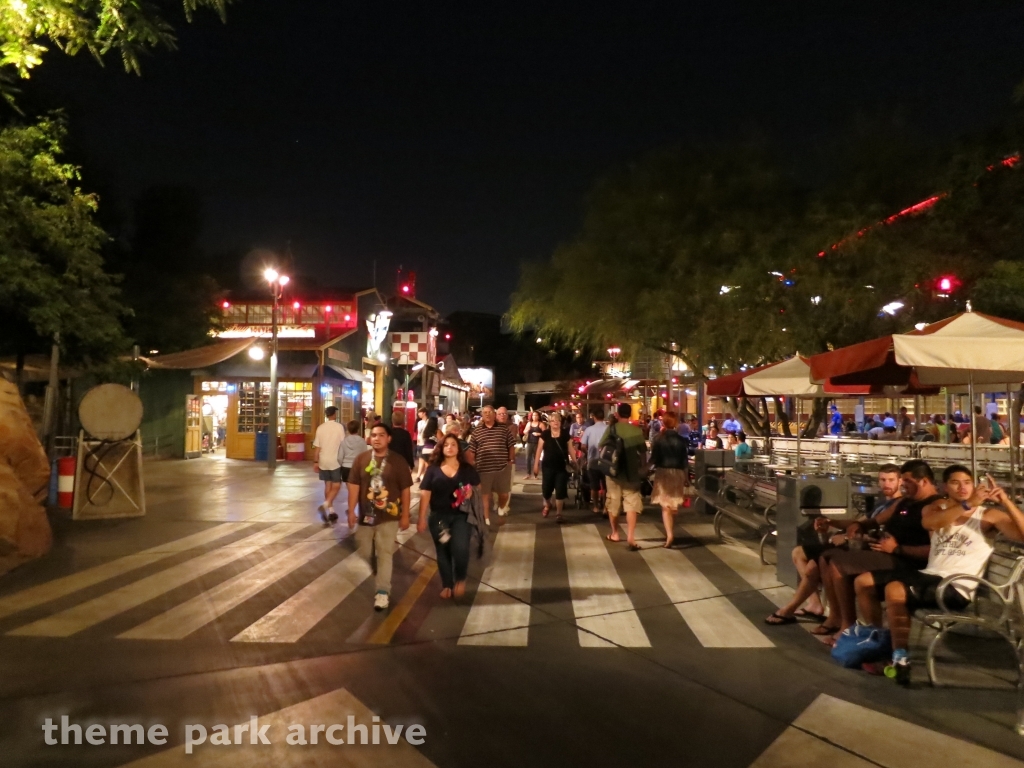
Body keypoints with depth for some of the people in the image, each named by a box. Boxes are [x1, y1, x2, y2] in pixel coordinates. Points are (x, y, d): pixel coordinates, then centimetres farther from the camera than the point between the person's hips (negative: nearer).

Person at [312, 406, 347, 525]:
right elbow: (343, 444, -8)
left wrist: (315, 462, 8)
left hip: (323, 461, 4)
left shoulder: (320, 428, 2)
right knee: (336, 486, 5)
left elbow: (317, 447, 2)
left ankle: (331, 511, 14)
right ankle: (325, 505, -16)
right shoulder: (339, 427, -9)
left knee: (328, 485, 12)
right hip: (335, 461, -4)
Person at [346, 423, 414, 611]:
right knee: (364, 554, 16)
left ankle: (383, 592, 6)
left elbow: (405, 490, -5)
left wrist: (405, 515, -4)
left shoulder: (398, 461, -8)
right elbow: (354, 486, 0)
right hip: (365, 515, 3)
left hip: (389, 517, -3)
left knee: (385, 554, -1)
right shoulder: (361, 459, -3)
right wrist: (351, 511, -3)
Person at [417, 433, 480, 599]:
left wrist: (471, 492, -13)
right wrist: (422, 518, -3)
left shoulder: (467, 469, 3)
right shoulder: (433, 469, 0)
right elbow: (425, 494, 0)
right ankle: (447, 585, 28)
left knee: (460, 549, -16)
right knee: (443, 552, 9)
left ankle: (460, 579, 11)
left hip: (461, 515, -1)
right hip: (439, 516, 1)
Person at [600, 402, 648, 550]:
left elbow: (602, 448, -1)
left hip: (613, 471, 1)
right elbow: (643, 452, -1)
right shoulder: (637, 431, -5)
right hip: (631, 472, -1)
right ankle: (630, 537, -12)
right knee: (631, 504, 0)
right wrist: (643, 467, 11)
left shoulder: (611, 429, -5)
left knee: (613, 503, 15)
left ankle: (614, 533, 28)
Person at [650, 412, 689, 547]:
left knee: (665, 506, -4)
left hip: (663, 472, -2)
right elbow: (685, 461, 1)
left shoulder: (658, 438, -6)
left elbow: (653, 458, -5)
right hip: (678, 473, 3)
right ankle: (670, 532, 28)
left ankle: (669, 534, -20)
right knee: (674, 505, 16)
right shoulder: (682, 439, -1)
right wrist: (687, 478, 9)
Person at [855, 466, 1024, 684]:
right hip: (928, 575, 6)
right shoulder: (937, 506, 12)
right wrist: (967, 504, -25)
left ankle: (900, 657, -16)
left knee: (894, 591, -32)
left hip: (957, 588, -6)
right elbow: (928, 523, -14)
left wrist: (1006, 501, -23)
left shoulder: (988, 515, 1)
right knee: (864, 582, -3)